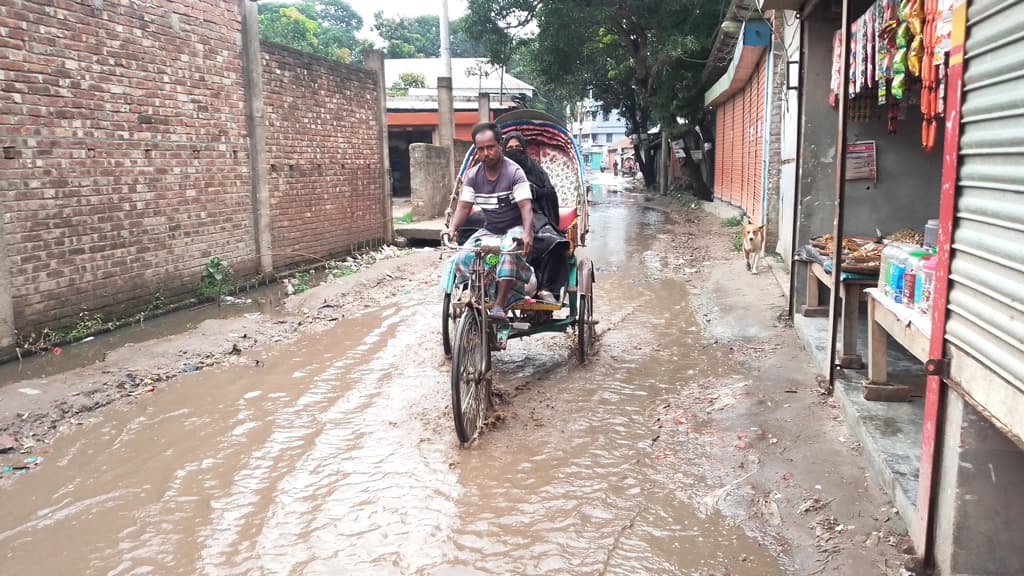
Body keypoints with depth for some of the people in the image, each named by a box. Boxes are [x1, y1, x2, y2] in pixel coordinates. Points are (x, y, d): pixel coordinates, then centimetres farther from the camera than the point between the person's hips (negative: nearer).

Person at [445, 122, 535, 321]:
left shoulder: (514, 172, -16)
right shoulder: (472, 175, -2)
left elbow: (526, 206, -23)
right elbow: (464, 206, -3)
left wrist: (527, 233, -40)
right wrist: (452, 228, -23)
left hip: (515, 228, -5)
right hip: (489, 230, 5)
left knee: (510, 252, -38)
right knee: (462, 259, -20)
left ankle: (499, 306, -34)